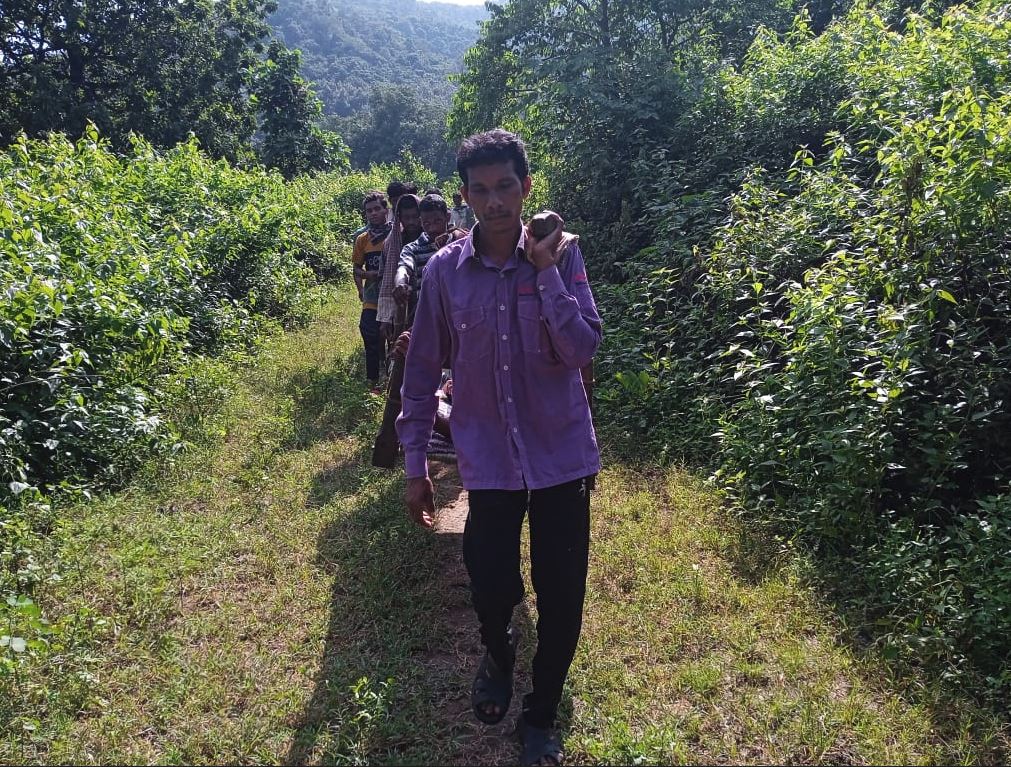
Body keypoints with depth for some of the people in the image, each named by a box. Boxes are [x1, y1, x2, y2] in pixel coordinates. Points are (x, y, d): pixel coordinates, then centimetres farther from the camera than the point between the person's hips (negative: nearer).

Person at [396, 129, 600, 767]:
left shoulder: (561, 253, -5)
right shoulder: (444, 271, -3)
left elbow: (583, 349, -13)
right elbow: (423, 371, 2)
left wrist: (547, 272, -20)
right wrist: (415, 465, 3)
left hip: (562, 456, 0)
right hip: (488, 460, 1)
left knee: (562, 598, 7)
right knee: (491, 587, 8)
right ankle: (498, 655, 46)